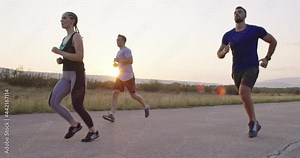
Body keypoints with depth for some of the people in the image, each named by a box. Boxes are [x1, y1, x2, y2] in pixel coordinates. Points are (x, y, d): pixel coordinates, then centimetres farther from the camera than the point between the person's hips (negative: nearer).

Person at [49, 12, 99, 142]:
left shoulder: (76, 36, -9)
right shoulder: (65, 39, 17)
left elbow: (79, 57, -21)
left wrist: (59, 52, -18)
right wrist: (60, 60, 6)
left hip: (77, 75, -8)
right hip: (66, 76, 8)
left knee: (77, 106, -5)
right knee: (53, 102, -3)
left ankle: (93, 131, 14)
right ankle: (74, 124, 11)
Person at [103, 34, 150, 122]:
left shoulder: (126, 50, -10)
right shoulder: (119, 52, 19)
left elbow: (130, 61, -25)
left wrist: (119, 60, -20)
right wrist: (116, 64, 9)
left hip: (128, 77, -8)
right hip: (120, 77, 8)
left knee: (133, 95, 1)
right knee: (114, 93, -6)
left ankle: (146, 107, 25)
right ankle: (111, 115, -10)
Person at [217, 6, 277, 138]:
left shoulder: (255, 30, -2)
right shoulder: (228, 35, 6)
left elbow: (273, 41, 10)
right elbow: (219, 55, 9)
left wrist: (267, 58, 2)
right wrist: (224, 52, -14)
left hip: (251, 68, -5)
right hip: (236, 71, 5)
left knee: (244, 93, -27)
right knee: (246, 98, 13)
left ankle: (252, 123, -9)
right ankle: (254, 124, 32)